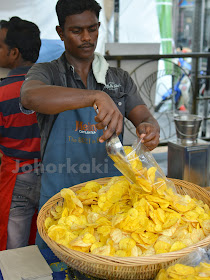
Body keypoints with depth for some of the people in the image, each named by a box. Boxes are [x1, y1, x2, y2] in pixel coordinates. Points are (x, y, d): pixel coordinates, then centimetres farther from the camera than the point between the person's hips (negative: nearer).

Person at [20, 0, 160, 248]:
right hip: (60, 198, -2)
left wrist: (149, 129, -26)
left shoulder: (120, 79, 10)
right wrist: (96, 96, -39)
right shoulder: (46, 72, -1)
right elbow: (30, 97, -25)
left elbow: (146, 119, 0)